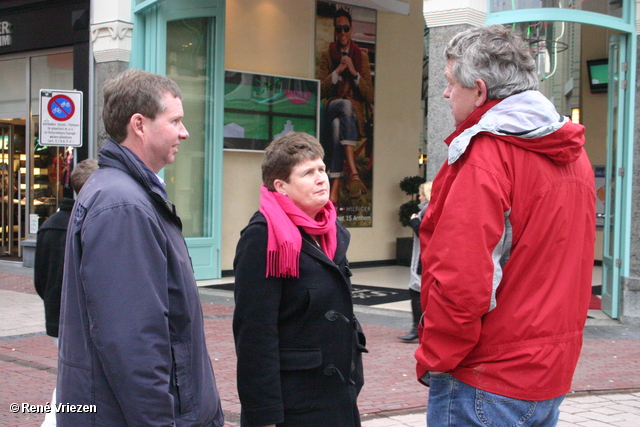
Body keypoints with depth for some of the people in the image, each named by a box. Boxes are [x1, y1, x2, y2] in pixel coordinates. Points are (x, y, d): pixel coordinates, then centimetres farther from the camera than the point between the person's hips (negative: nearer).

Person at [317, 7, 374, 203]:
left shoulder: (361, 56, 15)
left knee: (338, 125, -36)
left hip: (355, 111, 0)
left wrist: (354, 73, -6)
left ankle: (335, 187, -46)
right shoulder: (328, 55, 15)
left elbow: (369, 96, 7)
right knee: (346, 104, -37)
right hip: (332, 107, 0)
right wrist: (337, 71, -8)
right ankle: (353, 172, -50)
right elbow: (320, 90, 4)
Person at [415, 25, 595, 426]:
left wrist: (433, 359, -12)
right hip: (553, 375, 9)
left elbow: (462, 280, -26)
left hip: (487, 383, -9)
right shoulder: (573, 154, 9)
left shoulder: (484, 156, -19)